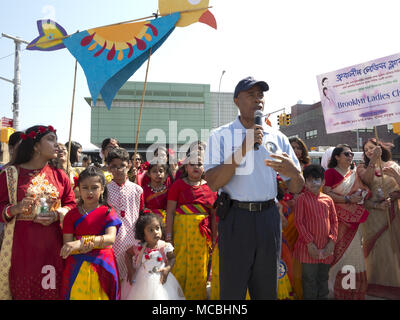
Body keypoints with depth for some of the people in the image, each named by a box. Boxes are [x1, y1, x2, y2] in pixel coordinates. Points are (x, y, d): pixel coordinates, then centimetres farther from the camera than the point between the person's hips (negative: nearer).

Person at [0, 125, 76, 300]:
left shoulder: (59, 175, 8)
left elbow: (71, 204, 9)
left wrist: (57, 214, -10)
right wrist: (16, 209, -19)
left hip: (52, 244, 2)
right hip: (21, 244, -2)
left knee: (52, 289, 4)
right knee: (22, 288, 3)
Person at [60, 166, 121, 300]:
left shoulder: (108, 212, -1)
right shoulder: (71, 215, 4)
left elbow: (111, 238, -18)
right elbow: (67, 245, -3)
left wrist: (81, 242, -31)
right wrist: (82, 248, -26)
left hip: (102, 267, -1)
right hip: (77, 269, 1)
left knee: (101, 296, 6)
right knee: (77, 295, 6)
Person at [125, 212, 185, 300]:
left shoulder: (165, 246, -12)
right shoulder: (139, 248, -11)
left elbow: (172, 258, 4)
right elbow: (128, 253, 8)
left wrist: (168, 268, -13)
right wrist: (130, 269, 1)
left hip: (160, 281, 0)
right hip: (142, 282, 0)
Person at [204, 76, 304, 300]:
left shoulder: (278, 138, 9)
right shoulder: (221, 136, -1)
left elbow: (296, 188, 8)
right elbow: (213, 183, -13)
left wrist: (293, 173, -16)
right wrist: (242, 150, -20)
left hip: (269, 217, 3)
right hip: (236, 217, -3)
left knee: (267, 290, 14)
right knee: (232, 289, 6)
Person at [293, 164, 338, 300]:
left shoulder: (328, 199, 8)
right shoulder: (302, 199, -5)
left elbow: (334, 221, 10)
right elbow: (298, 222, -8)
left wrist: (332, 241, -2)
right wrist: (310, 243, -12)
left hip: (326, 248, 4)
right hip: (309, 248, -4)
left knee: (323, 280, 16)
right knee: (309, 280, 3)